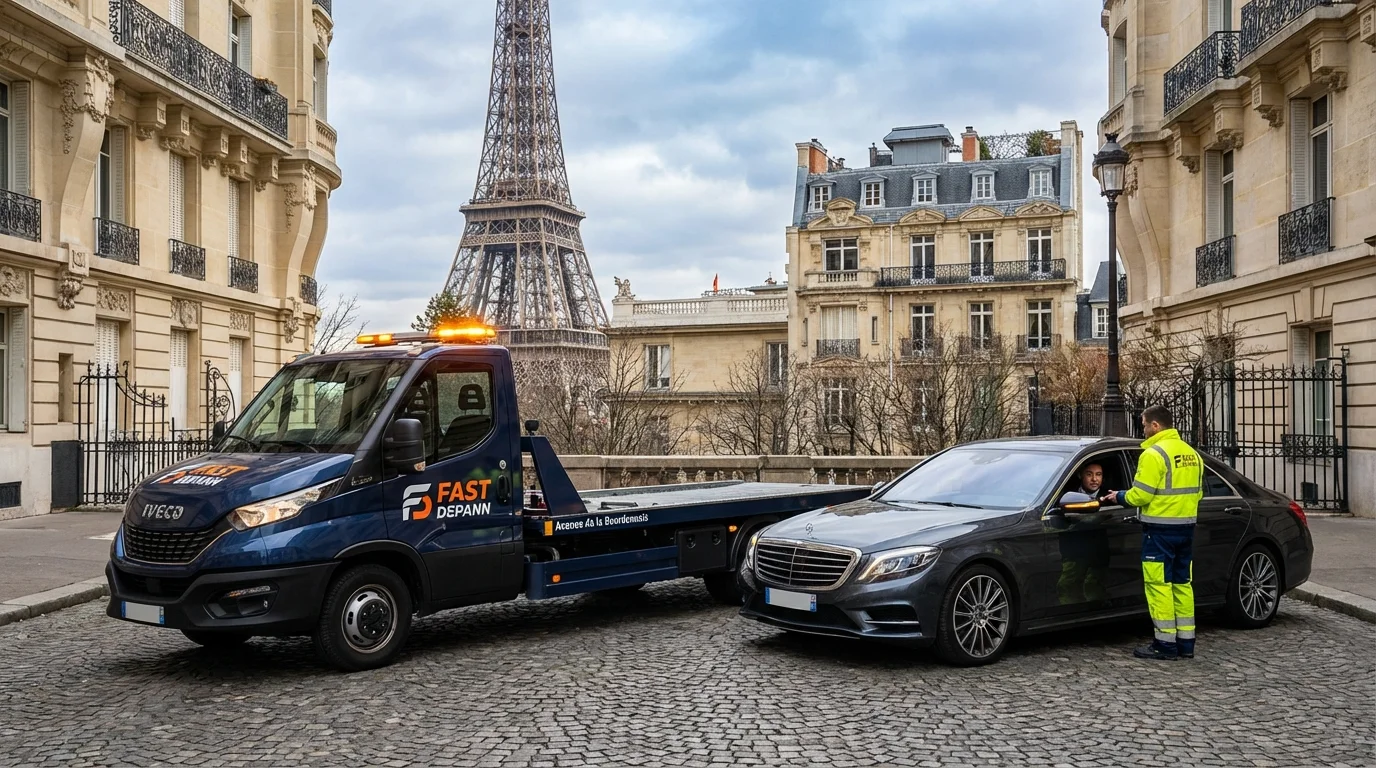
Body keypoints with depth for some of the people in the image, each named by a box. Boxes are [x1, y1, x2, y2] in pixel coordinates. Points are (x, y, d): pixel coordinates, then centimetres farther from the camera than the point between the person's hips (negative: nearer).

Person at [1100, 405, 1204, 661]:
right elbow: (1197, 492, 17)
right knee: (1182, 584, 13)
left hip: (1160, 529, -8)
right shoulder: (1191, 453, 13)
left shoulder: (1154, 454, -14)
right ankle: (1186, 642, 16)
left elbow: (1140, 495, -16)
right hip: (1186, 527, 8)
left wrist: (1119, 497, 1)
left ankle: (1165, 644, -3)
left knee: (1158, 584, -3)